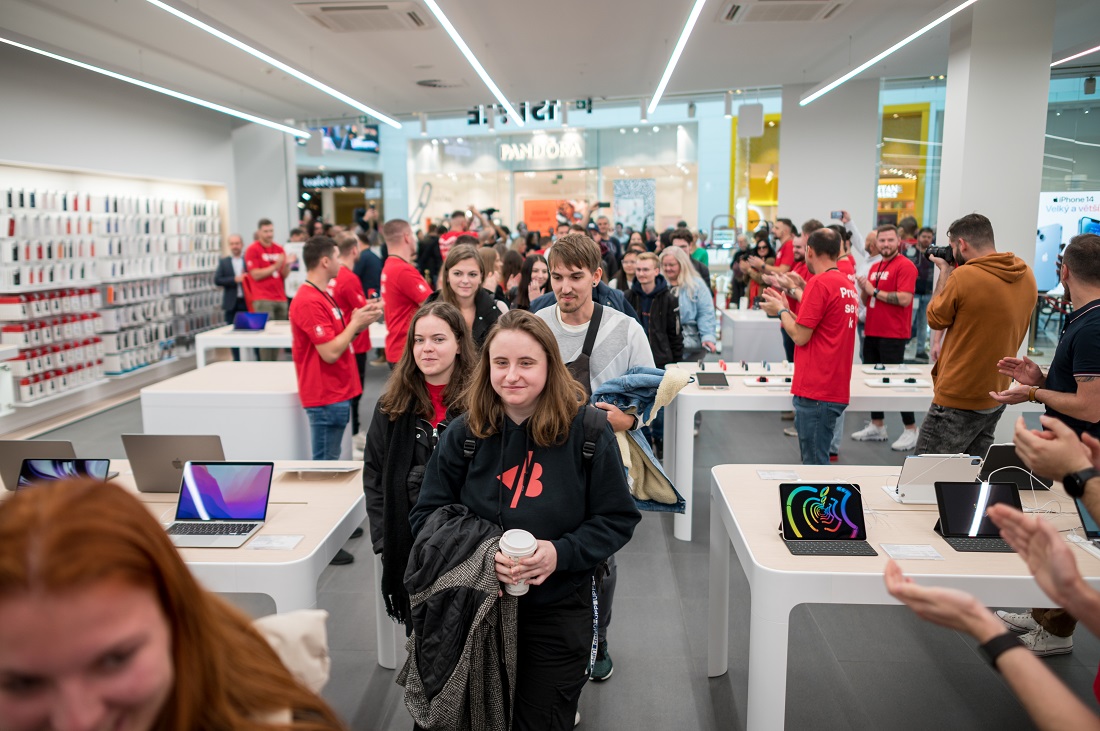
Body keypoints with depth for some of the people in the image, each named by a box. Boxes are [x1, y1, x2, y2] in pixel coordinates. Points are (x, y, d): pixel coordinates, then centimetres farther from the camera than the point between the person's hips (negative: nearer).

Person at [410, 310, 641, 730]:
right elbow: (427, 516, -1)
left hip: (559, 614, -2)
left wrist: (561, 553, -22)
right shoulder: (464, 433, -5)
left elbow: (618, 519, -6)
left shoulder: (586, 430, -11)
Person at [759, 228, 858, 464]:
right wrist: (786, 308, 17)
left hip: (816, 390, -9)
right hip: (836, 388, 9)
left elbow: (800, 336, -13)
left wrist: (780, 311, 3)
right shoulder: (847, 284, 13)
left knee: (815, 462, -2)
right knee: (815, 459, 18)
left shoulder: (819, 283, -14)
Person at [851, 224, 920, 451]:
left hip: (893, 335, -8)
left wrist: (874, 290, -14)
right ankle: (877, 427, 23)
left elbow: (904, 299, -22)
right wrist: (864, 289, -3)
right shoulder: (875, 267, 15)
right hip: (872, 332, 8)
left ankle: (911, 430, 6)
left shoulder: (905, 266, -9)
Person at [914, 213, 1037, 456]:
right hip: (998, 396, 8)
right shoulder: (1026, 275, 4)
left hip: (958, 402, -8)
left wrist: (944, 271, 5)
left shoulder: (963, 276, -20)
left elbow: (935, 319, -4)